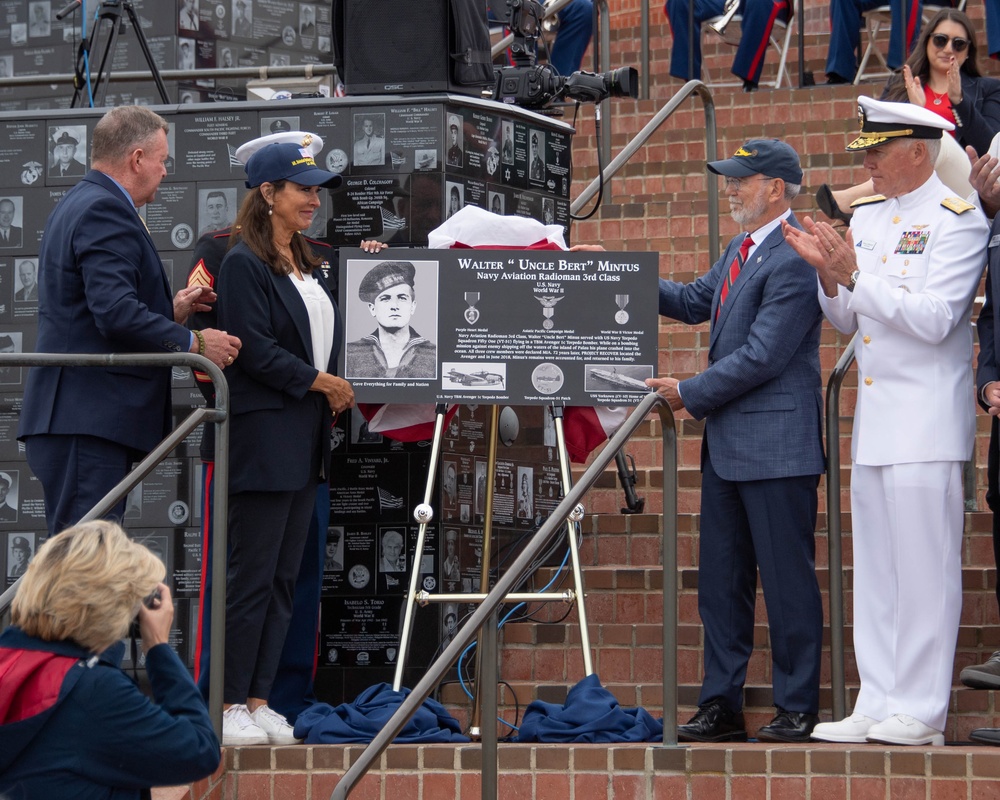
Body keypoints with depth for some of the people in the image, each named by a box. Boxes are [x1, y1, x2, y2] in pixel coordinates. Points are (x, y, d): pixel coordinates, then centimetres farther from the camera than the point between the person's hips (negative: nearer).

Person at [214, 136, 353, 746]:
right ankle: (231, 704, 0)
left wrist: (333, 390, 7)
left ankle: (260, 698, 12)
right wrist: (320, 382, -8)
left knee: (285, 576, 8)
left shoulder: (307, 264, 17)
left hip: (306, 440, 8)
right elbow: (256, 349, -15)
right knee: (253, 575, -6)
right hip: (264, 437, -8)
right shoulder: (244, 264, -9)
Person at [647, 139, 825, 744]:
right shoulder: (744, 249, 14)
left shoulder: (794, 260, -18)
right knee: (721, 580, 12)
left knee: (788, 580, -1)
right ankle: (722, 705, 19)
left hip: (777, 444, -10)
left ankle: (799, 710, 7)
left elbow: (762, 356, -21)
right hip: (728, 443, 10)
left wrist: (692, 393, -12)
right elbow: (695, 303, 24)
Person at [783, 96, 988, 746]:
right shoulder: (868, 218, 15)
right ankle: (877, 705, 13)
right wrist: (829, 274, -1)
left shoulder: (958, 220, -8)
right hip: (873, 419, 8)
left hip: (926, 420, -8)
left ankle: (920, 712, -4)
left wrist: (855, 275, -21)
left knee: (924, 564, -7)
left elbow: (935, 319, -18)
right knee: (876, 569, 9)